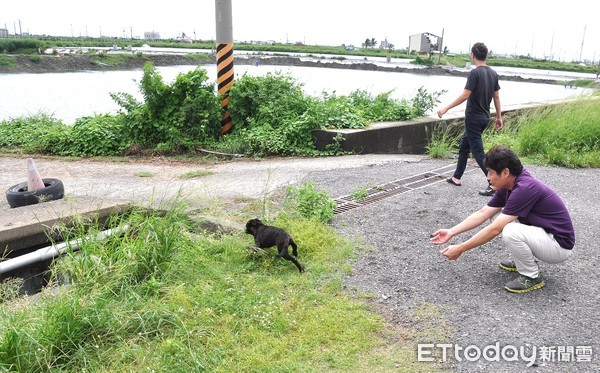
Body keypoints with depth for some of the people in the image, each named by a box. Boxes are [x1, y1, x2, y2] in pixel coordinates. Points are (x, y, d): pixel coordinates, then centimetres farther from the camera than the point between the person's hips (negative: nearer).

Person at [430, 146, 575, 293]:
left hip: (560, 244, -9)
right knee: (497, 215, 6)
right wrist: (451, 232, -1)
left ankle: (532, 276, -7)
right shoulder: (507, 187, -2)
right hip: (541, 232, 9)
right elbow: (483, 213, 4)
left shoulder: (525, 188, -28)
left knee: (510, 232, -32)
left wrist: (460, 249, -22)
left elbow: (494, 230, -28)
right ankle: (523, 261, 16)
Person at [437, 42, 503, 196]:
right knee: (464, 146, 20)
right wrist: (499, 117, 17)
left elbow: (465, 95, -20)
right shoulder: (493, 73, 7)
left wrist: (446, 109, -15)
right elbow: (496, 97, 10)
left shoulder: (475, 73, -16)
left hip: (474, 118, -8)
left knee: (478, 152, -6)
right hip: (485, 118, 8)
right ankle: (457, 177, 28)